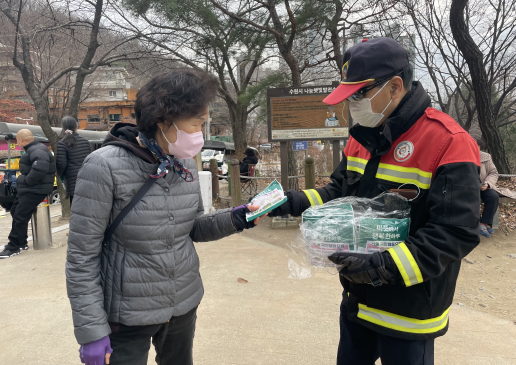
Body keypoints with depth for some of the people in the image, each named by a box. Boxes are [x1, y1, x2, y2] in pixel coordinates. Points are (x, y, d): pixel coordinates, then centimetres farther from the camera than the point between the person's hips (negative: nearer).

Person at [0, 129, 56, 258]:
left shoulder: (37, 151, -21)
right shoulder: (33, 149, 14)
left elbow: (39, 169, -38)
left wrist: (26, 181, -24)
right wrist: (23, 178, 4)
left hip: (35, 190, -11)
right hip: (28, 188, 11)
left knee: (20, 217, -7)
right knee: (15, 212, 18)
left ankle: (14, 247, 5)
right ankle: (20, 243, 28)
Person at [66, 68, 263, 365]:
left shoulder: (187, 165, -2)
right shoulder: (105, 167, -19)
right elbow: (82, 257, -15)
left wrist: (232, 220, -9)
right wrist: (91, 332, -15)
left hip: (184, 304, 6)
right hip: (128, 316, -5)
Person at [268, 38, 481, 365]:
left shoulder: (448, 144, -21)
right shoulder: (362, 137, 2)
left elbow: (457, 233, -24)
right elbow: (340, 193, 10)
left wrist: (386, 266, -31)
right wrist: (293, 203, -5)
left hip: (409, 312, -6)